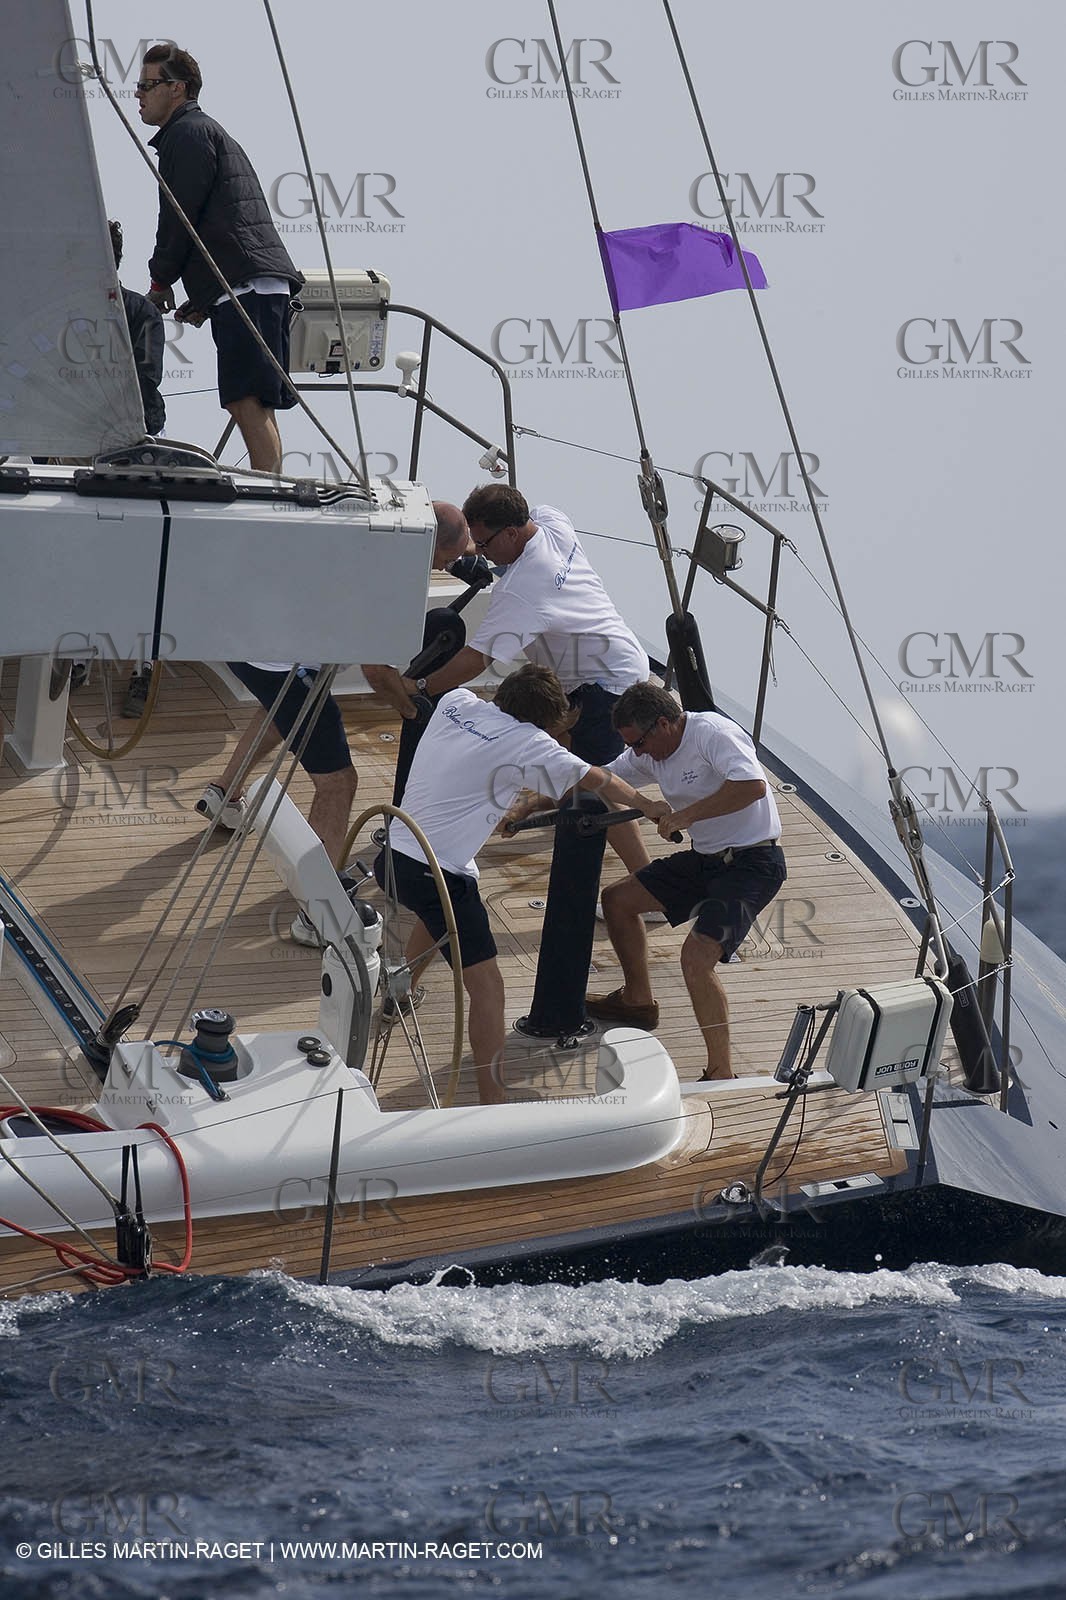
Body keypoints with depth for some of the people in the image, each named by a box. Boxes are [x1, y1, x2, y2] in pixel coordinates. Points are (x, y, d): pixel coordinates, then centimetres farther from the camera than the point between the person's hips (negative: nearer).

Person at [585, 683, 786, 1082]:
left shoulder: (712, 733, -21)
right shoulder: (650, 752, 5)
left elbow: (752, 786, -35)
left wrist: (685, 815, -28)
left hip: (752, 865, -10)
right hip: (706, 860, 10)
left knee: (696, 955, -26)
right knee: (617, 900, 17)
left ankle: (721, 1076, -20)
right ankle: (637, 1001, 36)